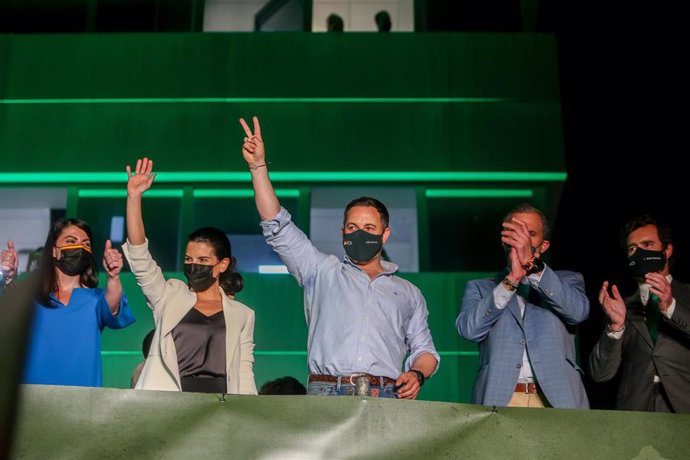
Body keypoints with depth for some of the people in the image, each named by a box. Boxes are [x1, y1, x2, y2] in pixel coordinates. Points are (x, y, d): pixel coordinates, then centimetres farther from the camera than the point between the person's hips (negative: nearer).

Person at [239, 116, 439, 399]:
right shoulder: (323, 272, 18)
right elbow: (279, 229, 11)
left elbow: (424, 349, 22)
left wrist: (417, 374, -1)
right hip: (326, 395, -1)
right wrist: (258, 166, 5)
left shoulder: (408, 294, 23)